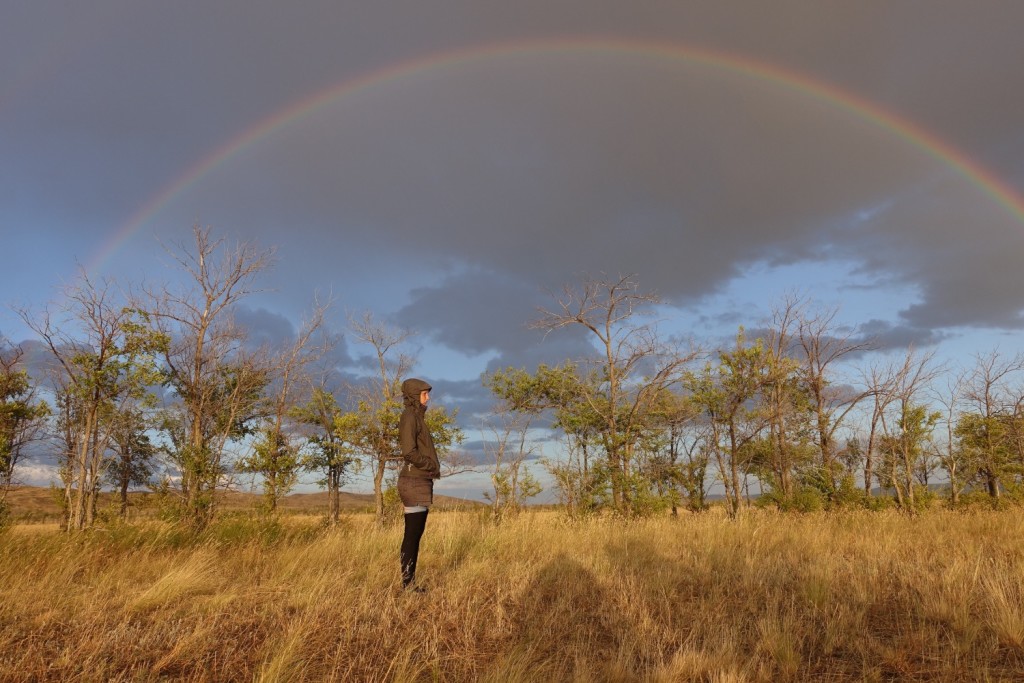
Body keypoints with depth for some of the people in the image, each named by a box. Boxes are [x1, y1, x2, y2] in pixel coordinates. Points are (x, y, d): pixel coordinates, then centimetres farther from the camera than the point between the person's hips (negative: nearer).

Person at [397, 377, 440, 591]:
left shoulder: (417, 417, 18)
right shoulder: (409, 416, -11)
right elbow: (409, 452, -19)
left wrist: (432, 467, 7)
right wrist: (432, 466, -9)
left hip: (421, 481, 9)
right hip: (414, 482, -9)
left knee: (416, 533, 11)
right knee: (412, 534, -5)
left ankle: (410, 580, 17)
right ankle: (406, 582, 0)